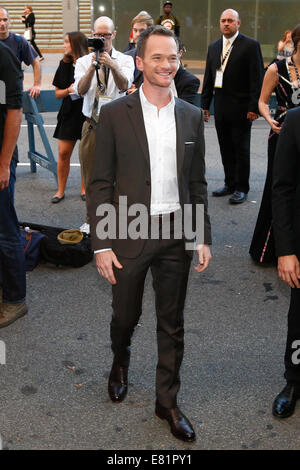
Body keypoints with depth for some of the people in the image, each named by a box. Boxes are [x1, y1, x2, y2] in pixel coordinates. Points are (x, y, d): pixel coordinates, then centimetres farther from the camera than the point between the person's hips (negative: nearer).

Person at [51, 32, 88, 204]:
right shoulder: (65, 64, 7)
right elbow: (58, 92, 10)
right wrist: (69, 90, -9)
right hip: (69, 113, 3)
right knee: (63, 153, 1)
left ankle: (84, 189, 20)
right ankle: (61, 190, 13)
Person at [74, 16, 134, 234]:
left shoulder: (125, 60, 3)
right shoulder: (84, 61, 5)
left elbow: (124, 86, -16)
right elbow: (81, 89, -11)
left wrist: (113, 65, -33)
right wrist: (93, 67, -26)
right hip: (92, 124, 1)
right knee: (91, 174, 8)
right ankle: (92, 219, 20)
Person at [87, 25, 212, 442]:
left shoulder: (192, 116, 4)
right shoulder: (115, 114, -6)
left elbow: (197, 182, 8)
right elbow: (100, 183, -6)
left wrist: (204, 237, 4)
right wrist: (102, 245, -10)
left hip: (175, 234, 2)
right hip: (128, 234, -2)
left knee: (172, 324, 11)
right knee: (126, 314, 15)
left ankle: (167, 401, 28)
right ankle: (120, 361, 49)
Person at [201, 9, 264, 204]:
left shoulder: (250, 45, -5)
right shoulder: (214, 47, 13)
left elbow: (257, 78, -10)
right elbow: (208, 78, 16)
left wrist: (254, 107, -16)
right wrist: (205, 104, 10)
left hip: (241, 108, -6)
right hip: (221, 107, 6)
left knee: (241, 149, 1)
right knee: (226, 148, 12)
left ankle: (241, 188, 9)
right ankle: (230, 184, 23)